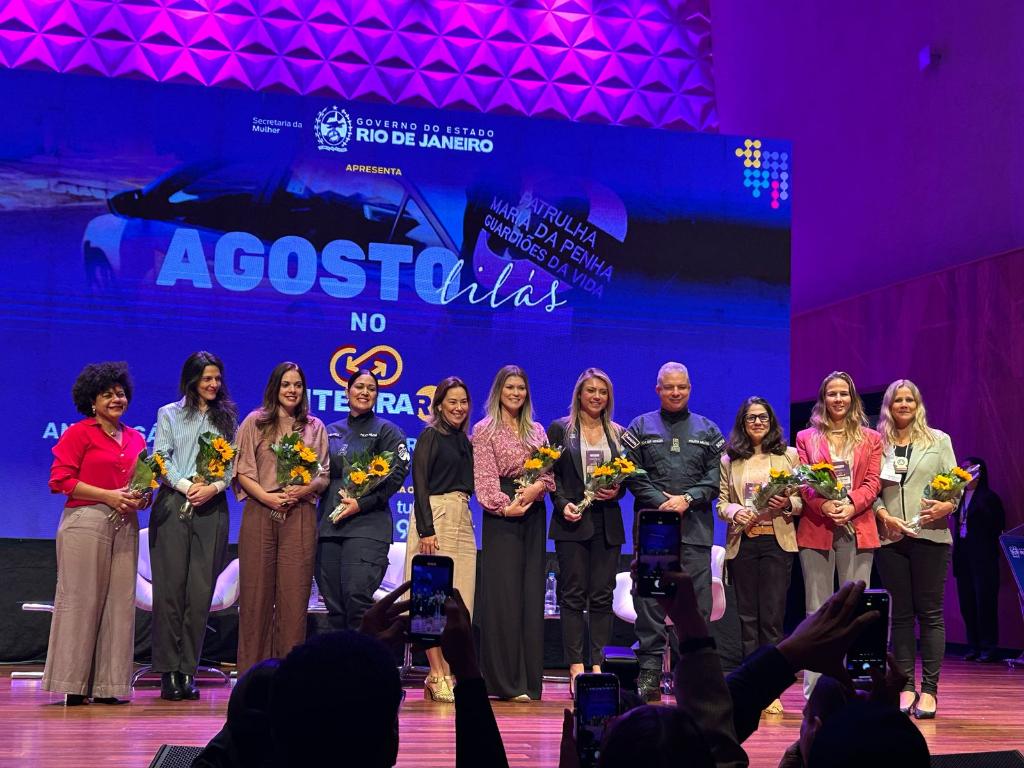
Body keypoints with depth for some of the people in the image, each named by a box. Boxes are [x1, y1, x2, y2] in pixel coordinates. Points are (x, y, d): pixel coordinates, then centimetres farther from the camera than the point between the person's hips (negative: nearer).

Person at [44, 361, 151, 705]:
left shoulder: (136, 439, 17)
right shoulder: (78, 433, 1)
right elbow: (60, 479, -6)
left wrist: (142, 498, 2)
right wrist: (108, 496, -12)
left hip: (124, 525, 5)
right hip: (85, 522, -5)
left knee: (120, 601, 2)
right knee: (81, 600, -4)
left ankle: (108, 684, 7)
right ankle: (73, 684, 2)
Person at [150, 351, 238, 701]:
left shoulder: (226, 417, 17)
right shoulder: (169, 414, 12)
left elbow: (233, 462, 9)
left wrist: (214, 487, -9)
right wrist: (186, 485, -13)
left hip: (212, 509, 2)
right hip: (173, 505, -1)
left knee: (201, 590, -2)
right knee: (170, 587, -5)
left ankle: (188, 670, 2)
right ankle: (168, 671, -1)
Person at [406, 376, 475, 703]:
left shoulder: (465, 441, 17)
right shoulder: (430, 436, -2)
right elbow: (420, 484, -9)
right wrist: (426, 529, -17)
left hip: (462, 520, 7)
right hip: (435, 517, -7)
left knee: (460, 601, 3)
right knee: (435, 598, -6)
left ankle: (447, 674, 8)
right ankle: (437, 675, -4)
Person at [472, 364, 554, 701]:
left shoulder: (536, 431, 17)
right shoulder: (484, 430, 3)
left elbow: (549, 472, 11)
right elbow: (484, 476, -5)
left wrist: (539, 486, -10)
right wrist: (503, 505, -16)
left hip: (533, 514, 5)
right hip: (501, 515, -5)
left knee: (532, 593, 3)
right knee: (503, 592, -6)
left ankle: (528, 679, 7)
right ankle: (504, 679, -1)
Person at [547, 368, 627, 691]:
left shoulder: (618, 433, 14)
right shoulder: (560, 429, 5)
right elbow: (552, 473, 1)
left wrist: (617, 491, -5)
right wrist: (563, 504, -13)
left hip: (607, 522, 3)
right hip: (573, 520, -3)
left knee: (603, 595, 2)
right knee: (573, 594, -3)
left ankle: (597, 665, 5)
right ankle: (575, 666, -2)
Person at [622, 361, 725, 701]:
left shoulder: (708, 431, 15)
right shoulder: (640, 428, 11)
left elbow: (716, 476, 5)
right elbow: (632, 474, 1)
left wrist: (688, 499, -10)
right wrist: (661, 501, -11)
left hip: (695, 527, 1)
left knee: (697, 600, -1)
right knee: (649, 600, -3)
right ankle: (649, 673, 1)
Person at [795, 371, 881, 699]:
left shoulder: (870, 439, 14)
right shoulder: (806, 438, 13)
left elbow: (872, 482, 4)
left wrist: (851, 505, -14)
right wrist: (823, 504, -15)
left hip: (857, 529, 0)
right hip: (816, 529, 0)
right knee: (817, 612, 1)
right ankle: (814, 691, 3)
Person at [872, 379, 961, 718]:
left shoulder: (939, 441, 10)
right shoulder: (878, 445, 10)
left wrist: (946, 506, -14)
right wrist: (885, 516, -10)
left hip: (930, 536, -1)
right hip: (890, 538, 1)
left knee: (930, 613, -1)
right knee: (900, 614, 4)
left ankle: (929, 689, 2)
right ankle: (906, 686, 10)